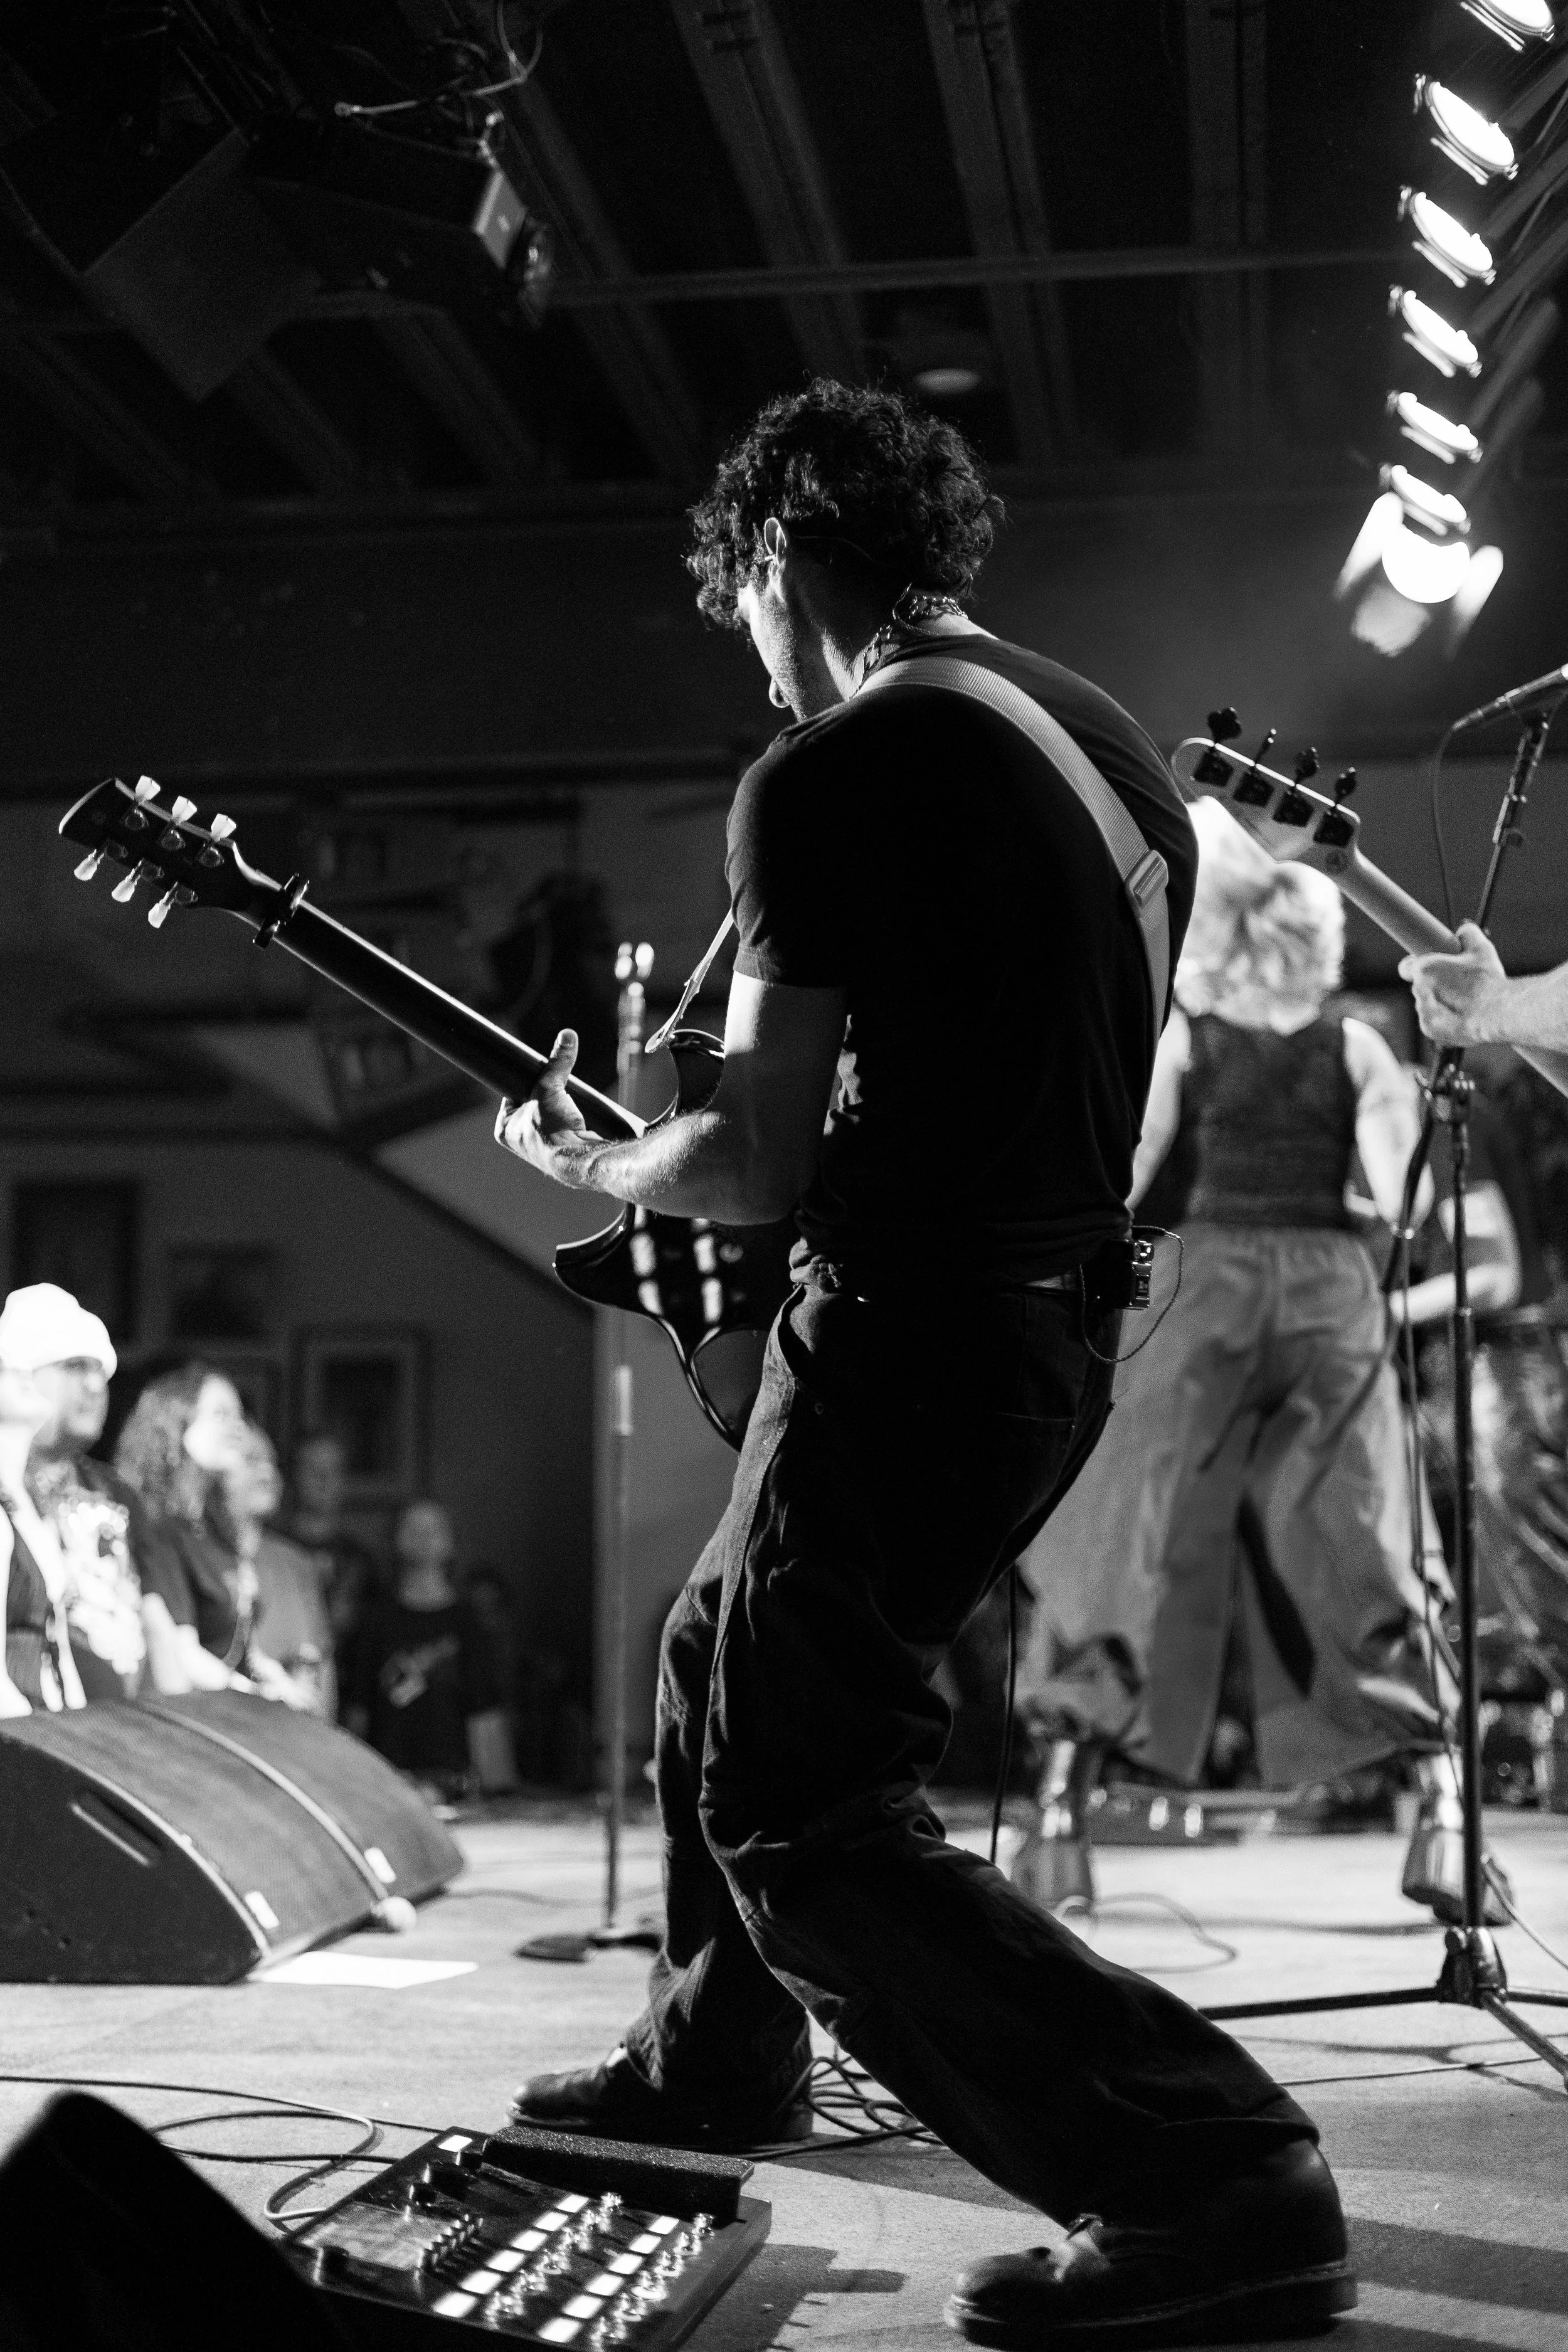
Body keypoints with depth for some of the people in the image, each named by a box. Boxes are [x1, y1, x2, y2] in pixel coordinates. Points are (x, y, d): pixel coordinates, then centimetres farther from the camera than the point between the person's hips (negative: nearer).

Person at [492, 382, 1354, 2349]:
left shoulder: (828, 782, -16)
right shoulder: (1113, 741, 11)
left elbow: (755, 1169, -19)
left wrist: (578, 1163, 0)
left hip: (909, 1333, -10)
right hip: (1059, 1317, 10)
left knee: (801, 1817, -3)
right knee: (728, 1653, 26)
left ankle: (1217, 2183, -8)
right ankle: (715, 2056, 41)